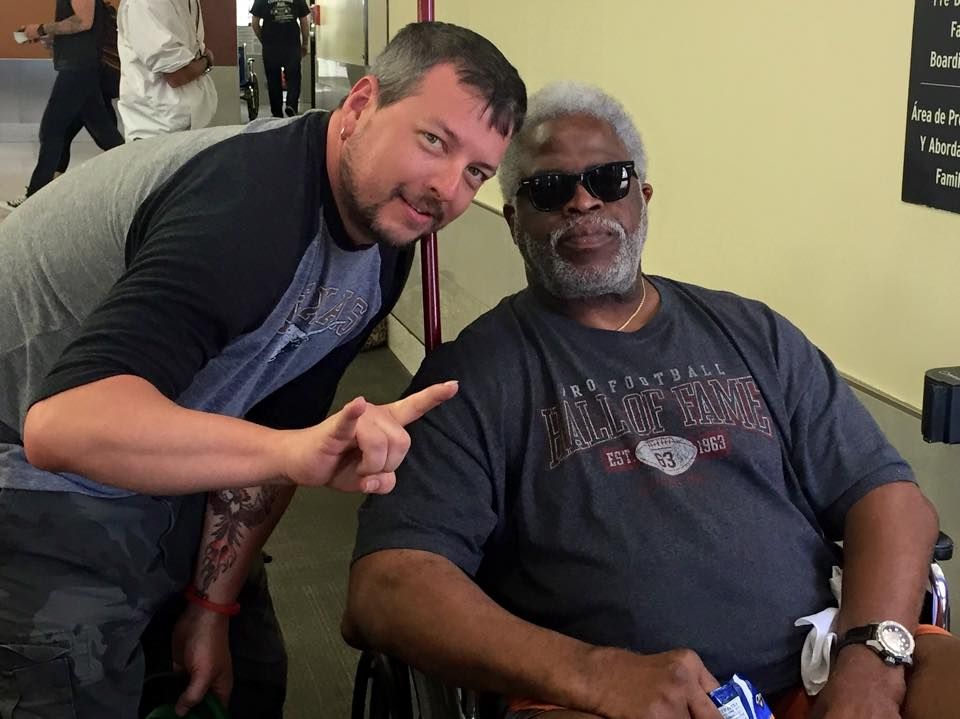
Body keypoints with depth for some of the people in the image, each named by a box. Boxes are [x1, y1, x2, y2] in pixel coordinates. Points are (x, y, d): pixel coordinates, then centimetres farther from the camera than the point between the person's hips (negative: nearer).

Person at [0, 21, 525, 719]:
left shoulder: (384, 241, -3)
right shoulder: (246, 202, -32)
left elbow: (271, 427, 4)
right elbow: (63, 422, -43)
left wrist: (214, 605, 3)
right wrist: (295, 452, -54)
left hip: (152, 478, 8)